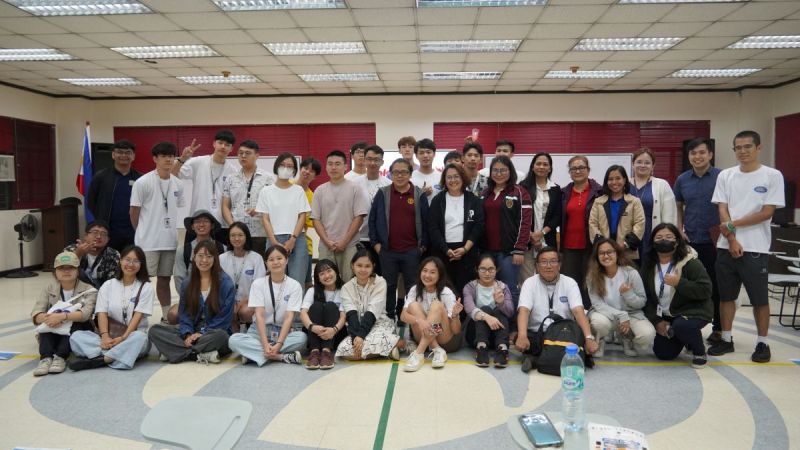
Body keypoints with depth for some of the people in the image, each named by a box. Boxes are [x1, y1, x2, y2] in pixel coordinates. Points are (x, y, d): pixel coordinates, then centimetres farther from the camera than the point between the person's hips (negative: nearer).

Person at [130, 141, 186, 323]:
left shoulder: (177, 184, 6)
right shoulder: (143, 182, -9)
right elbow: (134, 212, -3)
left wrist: (170, 231, 10)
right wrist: (143, 233, 5)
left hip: (170, 240, 5)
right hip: (148, 242, -5)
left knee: (164, 279, 15)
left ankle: (167, 316, 24)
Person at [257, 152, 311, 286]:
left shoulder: (298, 190, 10)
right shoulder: (266, 191, 9)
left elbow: (302, 217, 4)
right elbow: (265, 219, 3)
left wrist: (293, 239, -9)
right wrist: (274, 242, -9)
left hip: (297, 240, 0)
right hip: (275, 240, 0)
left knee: (297, 282, -7)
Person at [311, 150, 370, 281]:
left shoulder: (355, 189, -1)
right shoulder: (320, 191, 8)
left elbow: (359, 218, -4)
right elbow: (316, 219, 7)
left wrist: (344, 241, -9)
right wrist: (327, 241, -6)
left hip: (349, 245, -2)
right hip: (325, 246, 3)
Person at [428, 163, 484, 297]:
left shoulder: (474, 200, 8)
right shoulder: (437, 200, 7)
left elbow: (478, 226, 1)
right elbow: (432, 228, 0)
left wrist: (465, 248, -10)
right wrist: (446, 249, -11)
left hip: (467, 251, 0)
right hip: (442, 251, 0)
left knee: (463, 289, -3)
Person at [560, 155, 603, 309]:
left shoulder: (599, 192, 0)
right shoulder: (564, 193, 11)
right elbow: (559, 220, 12)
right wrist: (558, 244, 5)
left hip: (591, 246, -3)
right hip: (569, 246, 3)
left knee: (589, 285, 3)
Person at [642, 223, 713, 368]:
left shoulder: (691, 262, -17)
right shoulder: (649, 266, -2)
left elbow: (706, 290, -23)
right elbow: (646, 297, 0)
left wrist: (679, 283, -33)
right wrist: (657, 320, -8)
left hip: (693, 311, -5)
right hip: (666, 316, 5)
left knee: (681, 326, -37)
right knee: (663, 354, 2)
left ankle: (699, 352, -5)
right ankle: (686, 338, 33)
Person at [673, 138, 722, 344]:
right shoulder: (682, 180, 6)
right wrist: (679, 231, 4)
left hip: (715, 242, -3)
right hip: (690, 241, 3)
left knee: (716, 286, 6)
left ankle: (718, 328, 19)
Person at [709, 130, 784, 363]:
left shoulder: (772, 176, -1)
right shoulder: (725, 175, 7)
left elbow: (767, 213, -8)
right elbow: (723, 211, 2)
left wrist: (732, 225, -9)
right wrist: (732, 240, -8)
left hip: (756, 248, -3)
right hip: (727, 246, 3)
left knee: (759, 298, 5)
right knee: (726, 296, 10)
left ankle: (762, 343, 18)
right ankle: (726, 339, 21)